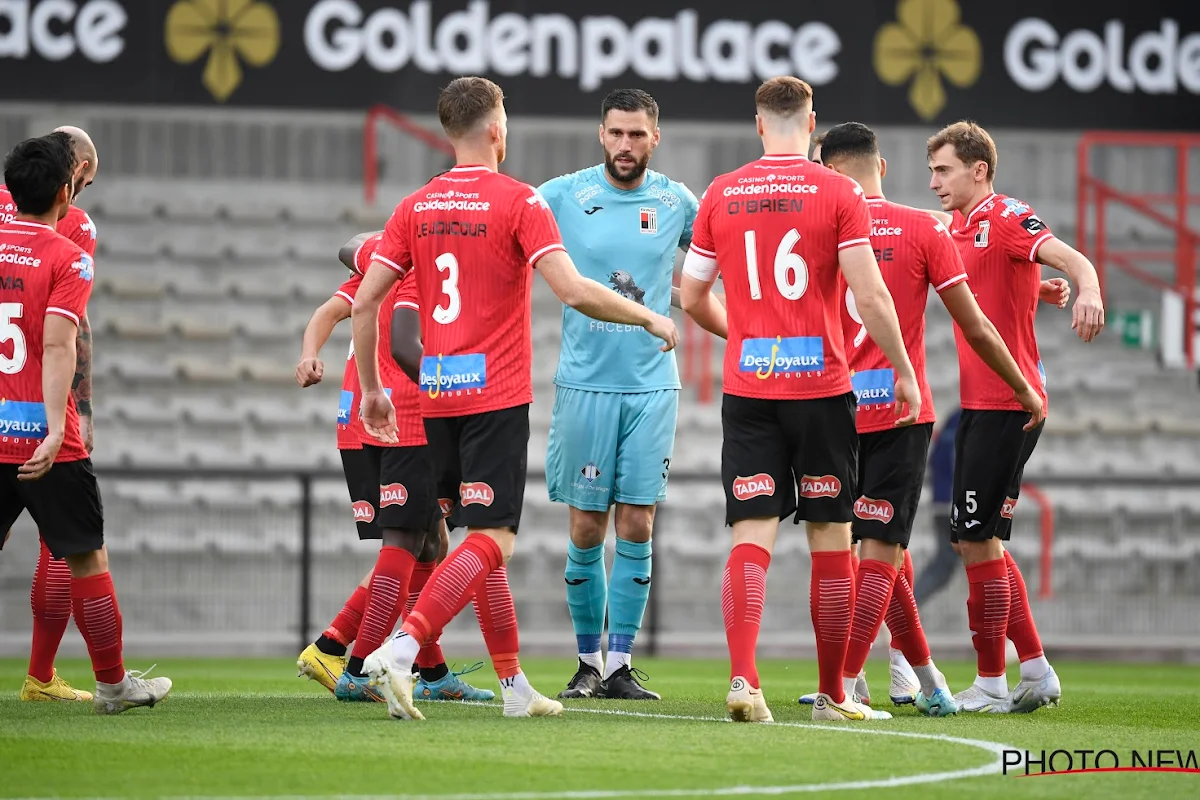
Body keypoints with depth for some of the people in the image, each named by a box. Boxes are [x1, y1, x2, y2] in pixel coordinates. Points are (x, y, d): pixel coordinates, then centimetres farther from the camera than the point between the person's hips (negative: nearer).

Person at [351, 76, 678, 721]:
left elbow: (363, 302, 6)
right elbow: (574, 291, -17)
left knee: (483, 536, 15)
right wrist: (648, 318, -2)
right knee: (492, 540, -8)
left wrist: (371, 389, 15)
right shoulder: (518, 202, -7)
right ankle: (399, 651, -25)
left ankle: (513, 684, 17)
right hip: (496, 395, -6)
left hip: (437, 395, 6)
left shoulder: (416, 207, 8)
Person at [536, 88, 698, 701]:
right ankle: (588, 661, 14)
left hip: (653, 385, 1)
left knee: (636, 529, -2)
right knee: (587, 530, 1)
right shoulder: (561, 196, -2)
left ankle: (619, 665, 3)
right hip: (585, 381, -1)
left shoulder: (676, 202, 6)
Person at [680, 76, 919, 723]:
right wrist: (904, 372, 1)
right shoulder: (838, 193, -4)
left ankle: (742, 677, -19)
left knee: (751, 537, -1)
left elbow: (692, 297, 13)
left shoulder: (721, 195, 6)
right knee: (830, 539, 7)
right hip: (821, 386, -2)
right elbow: (869, 296, -9)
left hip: (747, 386, 2)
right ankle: (833, 695, 13)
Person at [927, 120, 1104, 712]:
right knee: (981, 540, 13)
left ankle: (991, 684, 0)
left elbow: (1069, 258, -26)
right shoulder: (957, 228, 15)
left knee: (975, 538, -7)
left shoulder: (1006, 218, -11)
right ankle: (1036, 672, 18)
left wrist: (1087, 290, -47)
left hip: (1008, 403, -10)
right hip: (977, 402, 10)